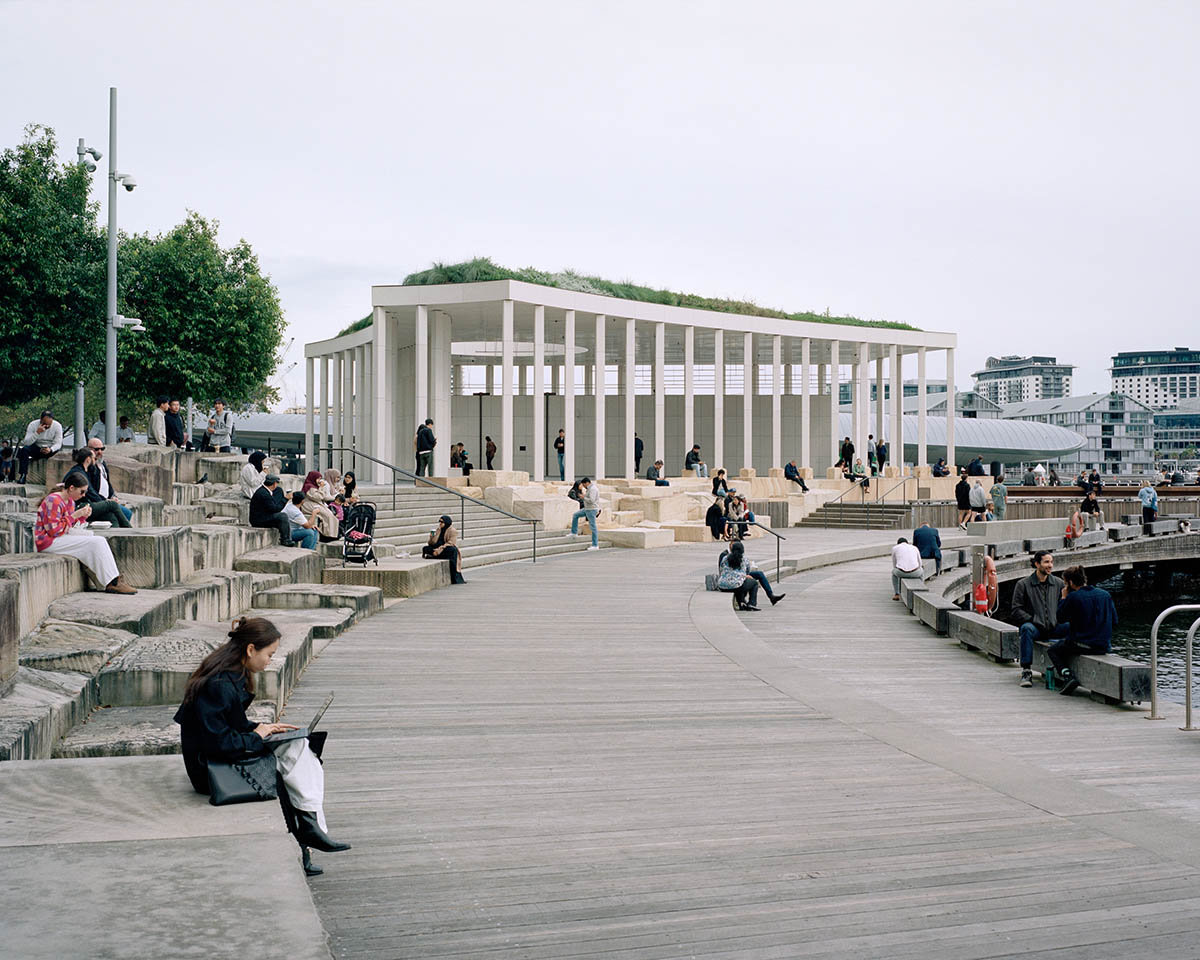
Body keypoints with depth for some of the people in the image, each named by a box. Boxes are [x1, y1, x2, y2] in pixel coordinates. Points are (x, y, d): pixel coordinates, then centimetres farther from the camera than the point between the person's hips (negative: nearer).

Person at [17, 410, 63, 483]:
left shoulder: (57, 426, -15)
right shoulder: (33, 425, -15)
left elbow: (58, 443, -18)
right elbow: (26, 442, -22)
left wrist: (50, 450, -40)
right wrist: (37, 433, -35)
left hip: (50, 449, 0)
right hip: (36, 448, 0)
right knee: (24, 449, -29)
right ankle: (23, 475, -23)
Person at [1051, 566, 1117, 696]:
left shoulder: (1073, 597, -13)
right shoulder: (1106, 594, 3)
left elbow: (1060, 619, -1)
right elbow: (1114, 621, 7)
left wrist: (1063, 597, 6)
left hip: (1081, 644, -6)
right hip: (1104, 646, 6)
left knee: (1052, 650, 19)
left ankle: (1068, 677, -5)